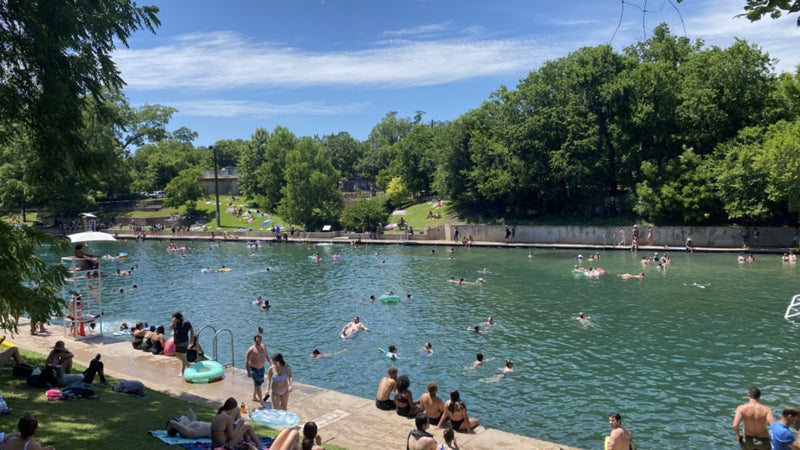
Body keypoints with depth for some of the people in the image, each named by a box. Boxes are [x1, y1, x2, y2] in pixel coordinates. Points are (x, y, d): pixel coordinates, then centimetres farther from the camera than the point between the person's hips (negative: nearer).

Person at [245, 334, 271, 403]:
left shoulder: (263, 346, 1)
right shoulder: (251, 349, -20)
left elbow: (266, 355, 16)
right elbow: (246, 361, -19)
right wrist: (248, 372, -22)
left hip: (261, 368, 7)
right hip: (254, 369, -7)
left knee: (258, 383, 19)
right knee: (258, 384, -8)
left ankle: (254, 397, 37)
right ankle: (261, 401, -4)